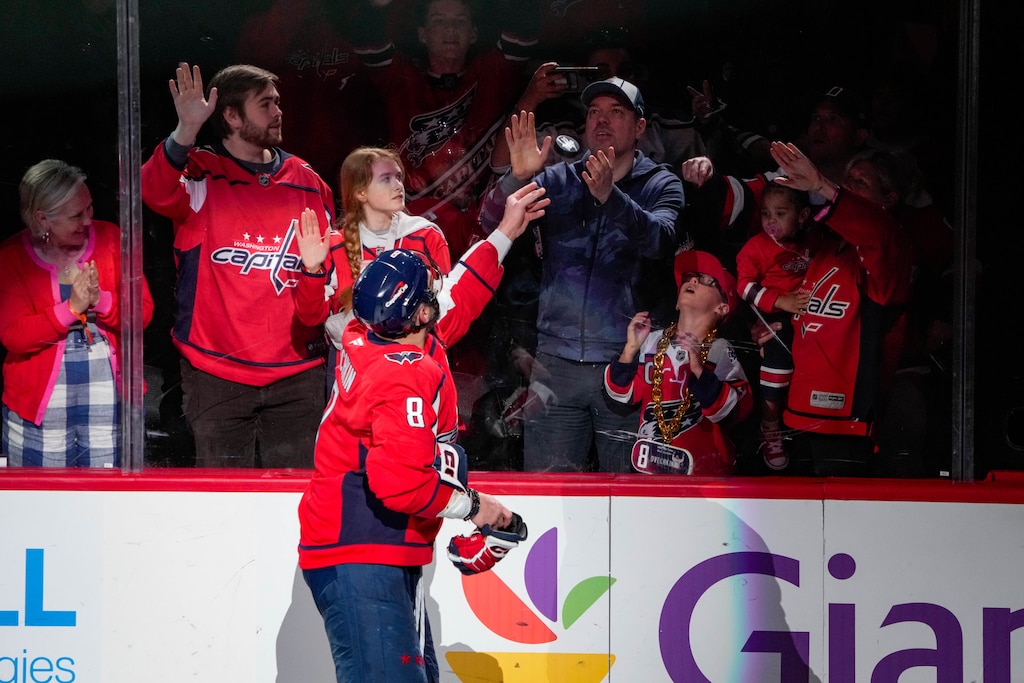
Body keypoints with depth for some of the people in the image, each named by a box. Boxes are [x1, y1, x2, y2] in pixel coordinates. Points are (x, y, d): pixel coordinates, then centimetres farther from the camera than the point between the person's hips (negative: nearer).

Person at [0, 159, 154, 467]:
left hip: (108, 400, 1)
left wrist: (100, 301, -19)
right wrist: (71, 308, -19)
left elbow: (142, 312, 0)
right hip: (40, 404, -1)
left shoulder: (111, 239, 1)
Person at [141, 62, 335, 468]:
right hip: (216, 374, -3)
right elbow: (156, 192, -24)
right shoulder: (201, 176, -1)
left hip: (296, 372, 3)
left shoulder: (308, 184, 12)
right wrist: (186, 132, -38)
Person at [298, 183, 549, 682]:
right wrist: (471, 505, -12)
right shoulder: (407, 378, -21)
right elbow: (402, 481, -28)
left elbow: (454, 301, 23)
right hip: (360, 564, -11)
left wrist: (505, 233, 26)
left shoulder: (366, 341, 7)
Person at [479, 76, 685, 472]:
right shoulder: (557, 181, 11)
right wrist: (518, 177, -21)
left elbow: (659, 240, -15)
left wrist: (610, 196, -33)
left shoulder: (660, 186, 6)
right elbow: (491, 221, -1)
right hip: (556, 362, 2)